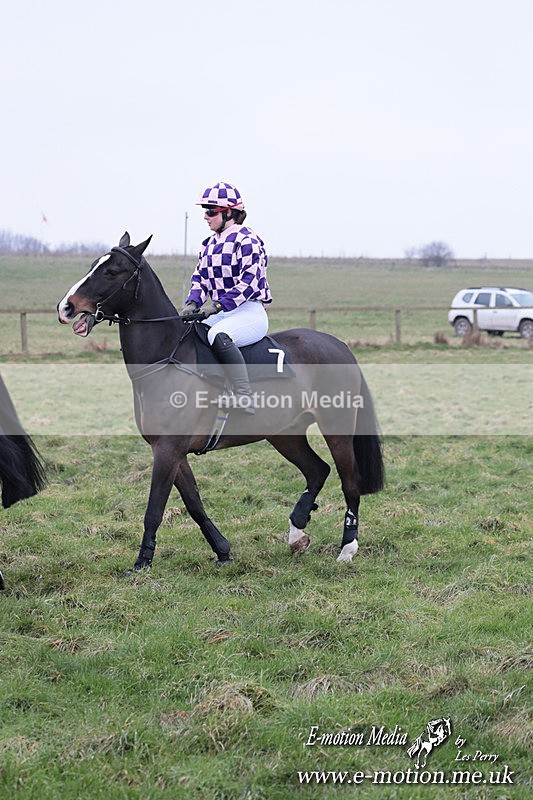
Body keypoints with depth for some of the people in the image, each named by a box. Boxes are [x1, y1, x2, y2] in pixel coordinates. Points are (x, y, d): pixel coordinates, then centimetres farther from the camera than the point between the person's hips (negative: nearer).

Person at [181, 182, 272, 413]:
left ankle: (245, 397, -42)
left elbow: (249, 282, -18)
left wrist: (218, 304, -25)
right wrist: (193, 303, -5)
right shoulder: (209, 244, 18)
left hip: (249, 312, -9)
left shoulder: (247, 240, -9)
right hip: (219, 315, 9)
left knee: (219, 335, -38)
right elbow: (199, 278, 16)